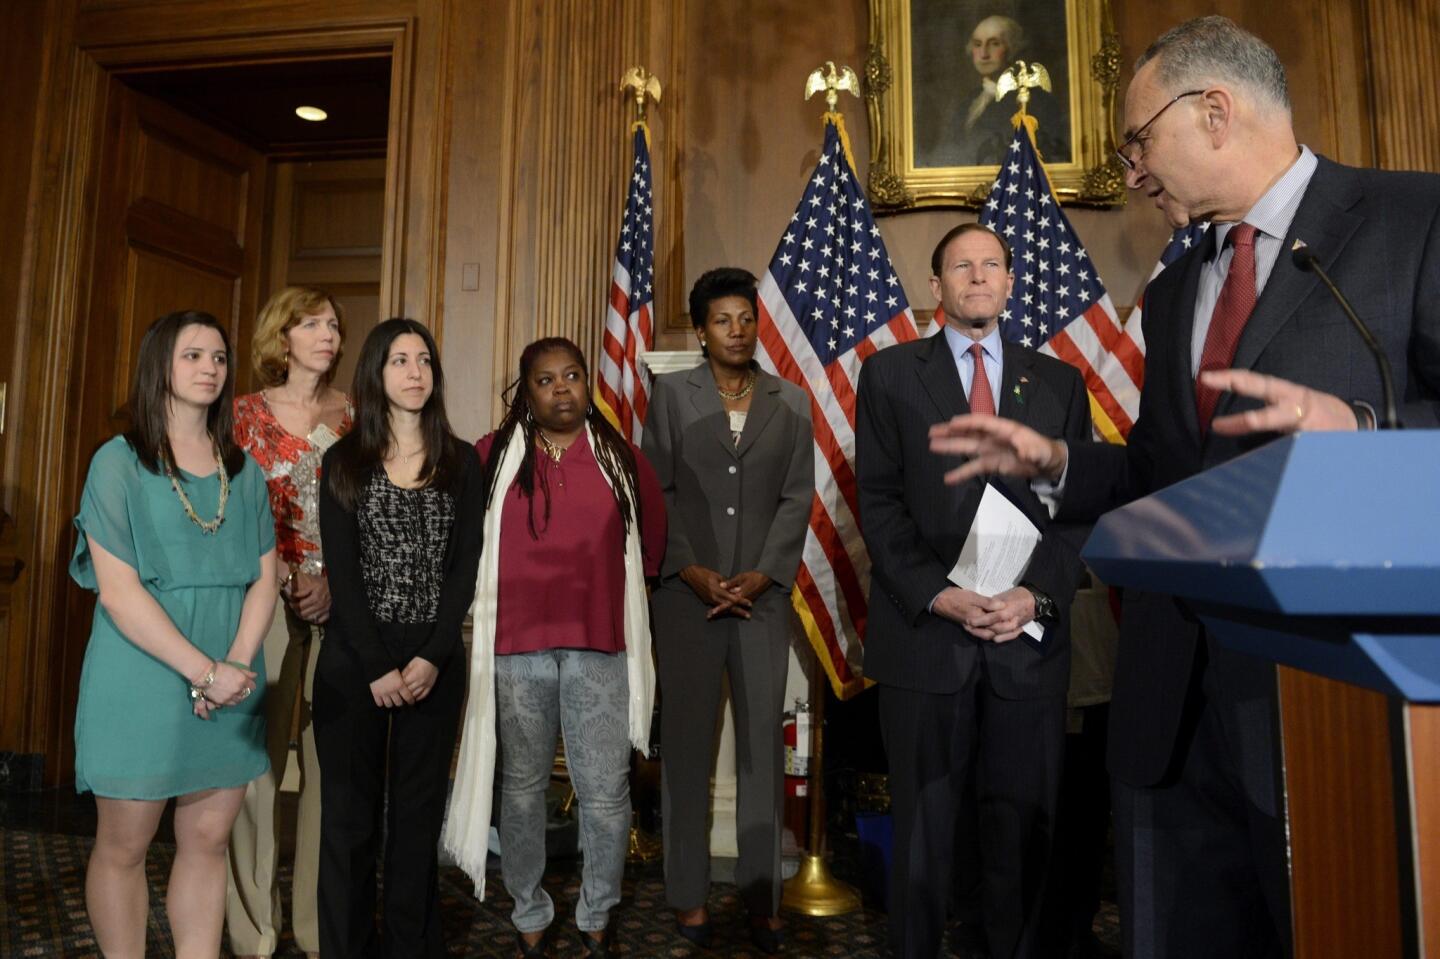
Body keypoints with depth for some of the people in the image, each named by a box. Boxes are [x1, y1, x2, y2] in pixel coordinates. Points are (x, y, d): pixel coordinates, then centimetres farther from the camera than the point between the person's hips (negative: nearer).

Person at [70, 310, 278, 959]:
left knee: (207, 841, 10)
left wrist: (234, 665, -10)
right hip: (140, 680, -3)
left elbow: (264, 578, 5)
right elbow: (117, 590, -12)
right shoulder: (119, 462, -4)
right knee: (123, 846, 8)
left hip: (230, 683, 4)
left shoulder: (244, 469, 8)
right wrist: (204, 671, -16)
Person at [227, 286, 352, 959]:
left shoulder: (354, 418, 10)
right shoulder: (248, 413, 5)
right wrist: (289, 584, -10)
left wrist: (337, 583, -7)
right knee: (260, 753, 0)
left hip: (342, 603, 2)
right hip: (267, 600, -1)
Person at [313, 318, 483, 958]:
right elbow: (341, 572, -4)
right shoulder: (343, 462, 3)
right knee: (350, 809, 6)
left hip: (435, 658, 1)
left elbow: (465, 566, 0)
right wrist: (377, 667, -12)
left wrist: (432, 657, -10)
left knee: (419, 808, 7)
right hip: (353, 658, -1)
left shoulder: (461, 462, 6)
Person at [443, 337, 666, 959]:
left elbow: (653, 537, 15)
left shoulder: (621, 458, 5)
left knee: (606, 793, 2)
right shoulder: (494, 455, 2)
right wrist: (512, 593, 13)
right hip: (516, 648, 0)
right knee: (522, 787, 12)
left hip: (600, 648, 0)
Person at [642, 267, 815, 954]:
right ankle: (689, 894, 17)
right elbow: (656, 490, 0)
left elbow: (797, 497, 4)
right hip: (687, 591, -1)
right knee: (687, 740, 5)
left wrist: (761, 575, -7)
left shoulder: (791, 402, 9)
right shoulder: (671, 393, 4)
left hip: (763, 592, 1)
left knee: (763, 741, 3)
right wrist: (693, 571, -9)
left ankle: (762, 897, 15)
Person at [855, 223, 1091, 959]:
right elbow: (879, 501, -1)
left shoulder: (1059, 382, 12)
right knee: (923, 825, 10)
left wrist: (1038, 596, -9)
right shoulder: (889, 373, 6)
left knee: (1024, 825, 10)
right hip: (925, 633, -1)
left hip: (1030, 638, 2)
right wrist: (938, 594, -12)